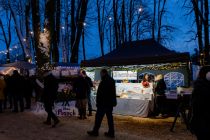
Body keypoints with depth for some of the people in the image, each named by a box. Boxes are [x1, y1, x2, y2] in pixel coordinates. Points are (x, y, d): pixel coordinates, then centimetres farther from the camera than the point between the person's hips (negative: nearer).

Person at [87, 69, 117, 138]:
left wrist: (98, 102, -13)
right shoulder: (112, 80, 13)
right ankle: (111, 132, 15)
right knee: (109, 117, 12)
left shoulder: (104, 82, -16)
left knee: (98, 117, 2)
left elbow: (100, 94, -19)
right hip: (110, 103, 9)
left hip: (103, 103, -9)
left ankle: (95, 131, 11)